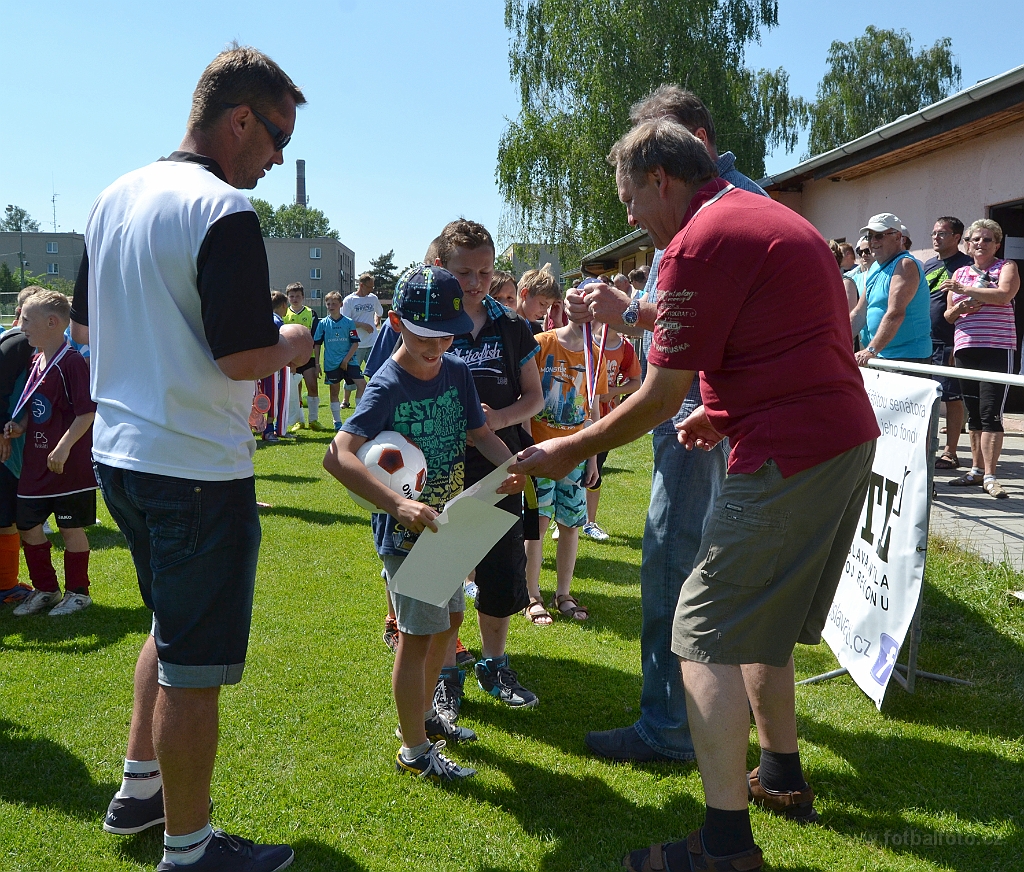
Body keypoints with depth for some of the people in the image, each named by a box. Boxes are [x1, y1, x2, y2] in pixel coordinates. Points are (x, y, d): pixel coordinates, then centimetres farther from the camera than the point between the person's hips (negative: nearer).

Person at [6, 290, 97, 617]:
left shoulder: (71, 362, -15)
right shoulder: (35, 362, 11)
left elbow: (87, 412, -20)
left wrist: (63, 447, -25)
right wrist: (19, 427, 2)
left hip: (68, 464, -9)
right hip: (35, 463, 9)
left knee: (71, 528, 4)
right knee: (27, 524, 13)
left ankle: (77, 592, 19)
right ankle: (45, 589, 28)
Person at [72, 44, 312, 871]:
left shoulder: (115, 197, 9)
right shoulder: (223, 209, -18)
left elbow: (85, 325, 17)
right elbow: (243, 355, -22)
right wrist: (290, 345, -2)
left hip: (119, 453, 9)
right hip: (196, 467, -9)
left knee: (172, 625, 26)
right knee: (195, 664, 4)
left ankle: (139, 787, 38)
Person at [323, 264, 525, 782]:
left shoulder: (457, 373, -1)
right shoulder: (387, 386, -22)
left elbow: (480, 433, 8)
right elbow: (337, 456, -33)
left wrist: (513, 463, -15)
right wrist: (398, 505, -45)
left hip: (447, 524, 8)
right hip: (406, 531, -8)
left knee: (449, 620, 20)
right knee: (418, 635, 1)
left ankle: (422, 714, 42)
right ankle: (415, 750, 18)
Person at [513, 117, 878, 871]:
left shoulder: (700, 243, -13)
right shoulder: (777, 219, 17)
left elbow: (660, 399, -12)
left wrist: (569, 452, -1)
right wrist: (728, 413, 21)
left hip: (788, 459, -10)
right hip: (850, 440, 10)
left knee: (707, 633, -5)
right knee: (759, 623, 21)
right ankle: (782, 777, 35)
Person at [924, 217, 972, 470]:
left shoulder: (965, 265, -6)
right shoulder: (929, 265, 16)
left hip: (949, 344, -7)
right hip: (925, 342, 7)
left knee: (952, 398, -1)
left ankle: (950, 452, 4)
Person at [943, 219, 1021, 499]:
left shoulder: (1007, 267, 5)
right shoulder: (959, 273, 18)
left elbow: (1004, 295, -15)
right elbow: (949, 315, 18)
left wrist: (966, 290, -14)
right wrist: (959, 308, -4)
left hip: (997, 348, -5)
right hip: (965, 349, 5)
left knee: (990, 413, -12)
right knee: (973, 413, 9)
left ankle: (989, 476, -11)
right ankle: (976, 470, 16)